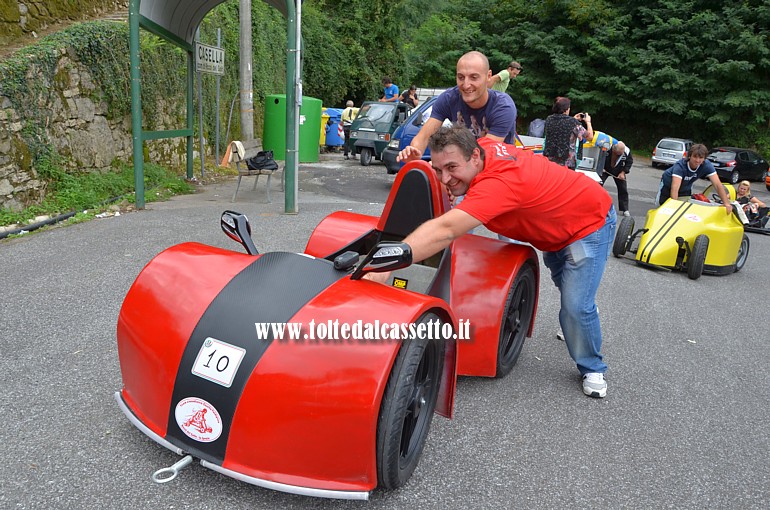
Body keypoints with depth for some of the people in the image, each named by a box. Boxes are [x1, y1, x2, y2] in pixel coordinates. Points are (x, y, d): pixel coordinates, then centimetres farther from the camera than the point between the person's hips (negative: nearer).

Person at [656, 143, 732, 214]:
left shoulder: (707, 166, -30)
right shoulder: (680, 166, -41)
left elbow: (718, 185, -33)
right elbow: (675, 188, -52)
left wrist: (726, 203, -41)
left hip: (686, 187, 3)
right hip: (668, 184, -3)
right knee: (660, 204, 10)